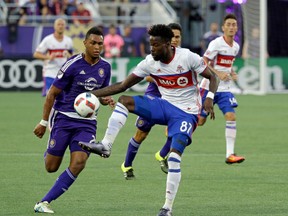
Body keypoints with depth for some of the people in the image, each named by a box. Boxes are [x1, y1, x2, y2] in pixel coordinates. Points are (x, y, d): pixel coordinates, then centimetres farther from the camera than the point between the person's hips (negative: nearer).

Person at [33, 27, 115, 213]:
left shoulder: (105, 67, 3)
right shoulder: (73, 65, -12)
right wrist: (44, 122, -5)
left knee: (78, 163, -17)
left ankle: (45, 202, -9)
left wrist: (106, 100, -7)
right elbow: (52, 93, -6)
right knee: (51, 167, 0)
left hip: (87, 123, 3)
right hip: (64, 119, -3)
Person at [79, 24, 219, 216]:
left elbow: (212, 77, -7)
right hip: (165, 106, 5)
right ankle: (105, 146, -18)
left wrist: (209, 98, -27)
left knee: (174, 156, -20)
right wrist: (93, 94, -9)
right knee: (124, 101, -13)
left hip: (186, 113, -5)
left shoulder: (188, 57, -17)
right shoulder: (150, 62, -5)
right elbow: (123, 86, -1)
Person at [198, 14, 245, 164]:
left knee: (231, 117, -12)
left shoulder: (236, 47, 8)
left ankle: (230, 155, -12)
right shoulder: (216, 44, -13)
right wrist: (218, 74, -23)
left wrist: (232, 73, 4)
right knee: (199, 120, 0)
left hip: (224, 89, 5)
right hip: (209, 87, -5)